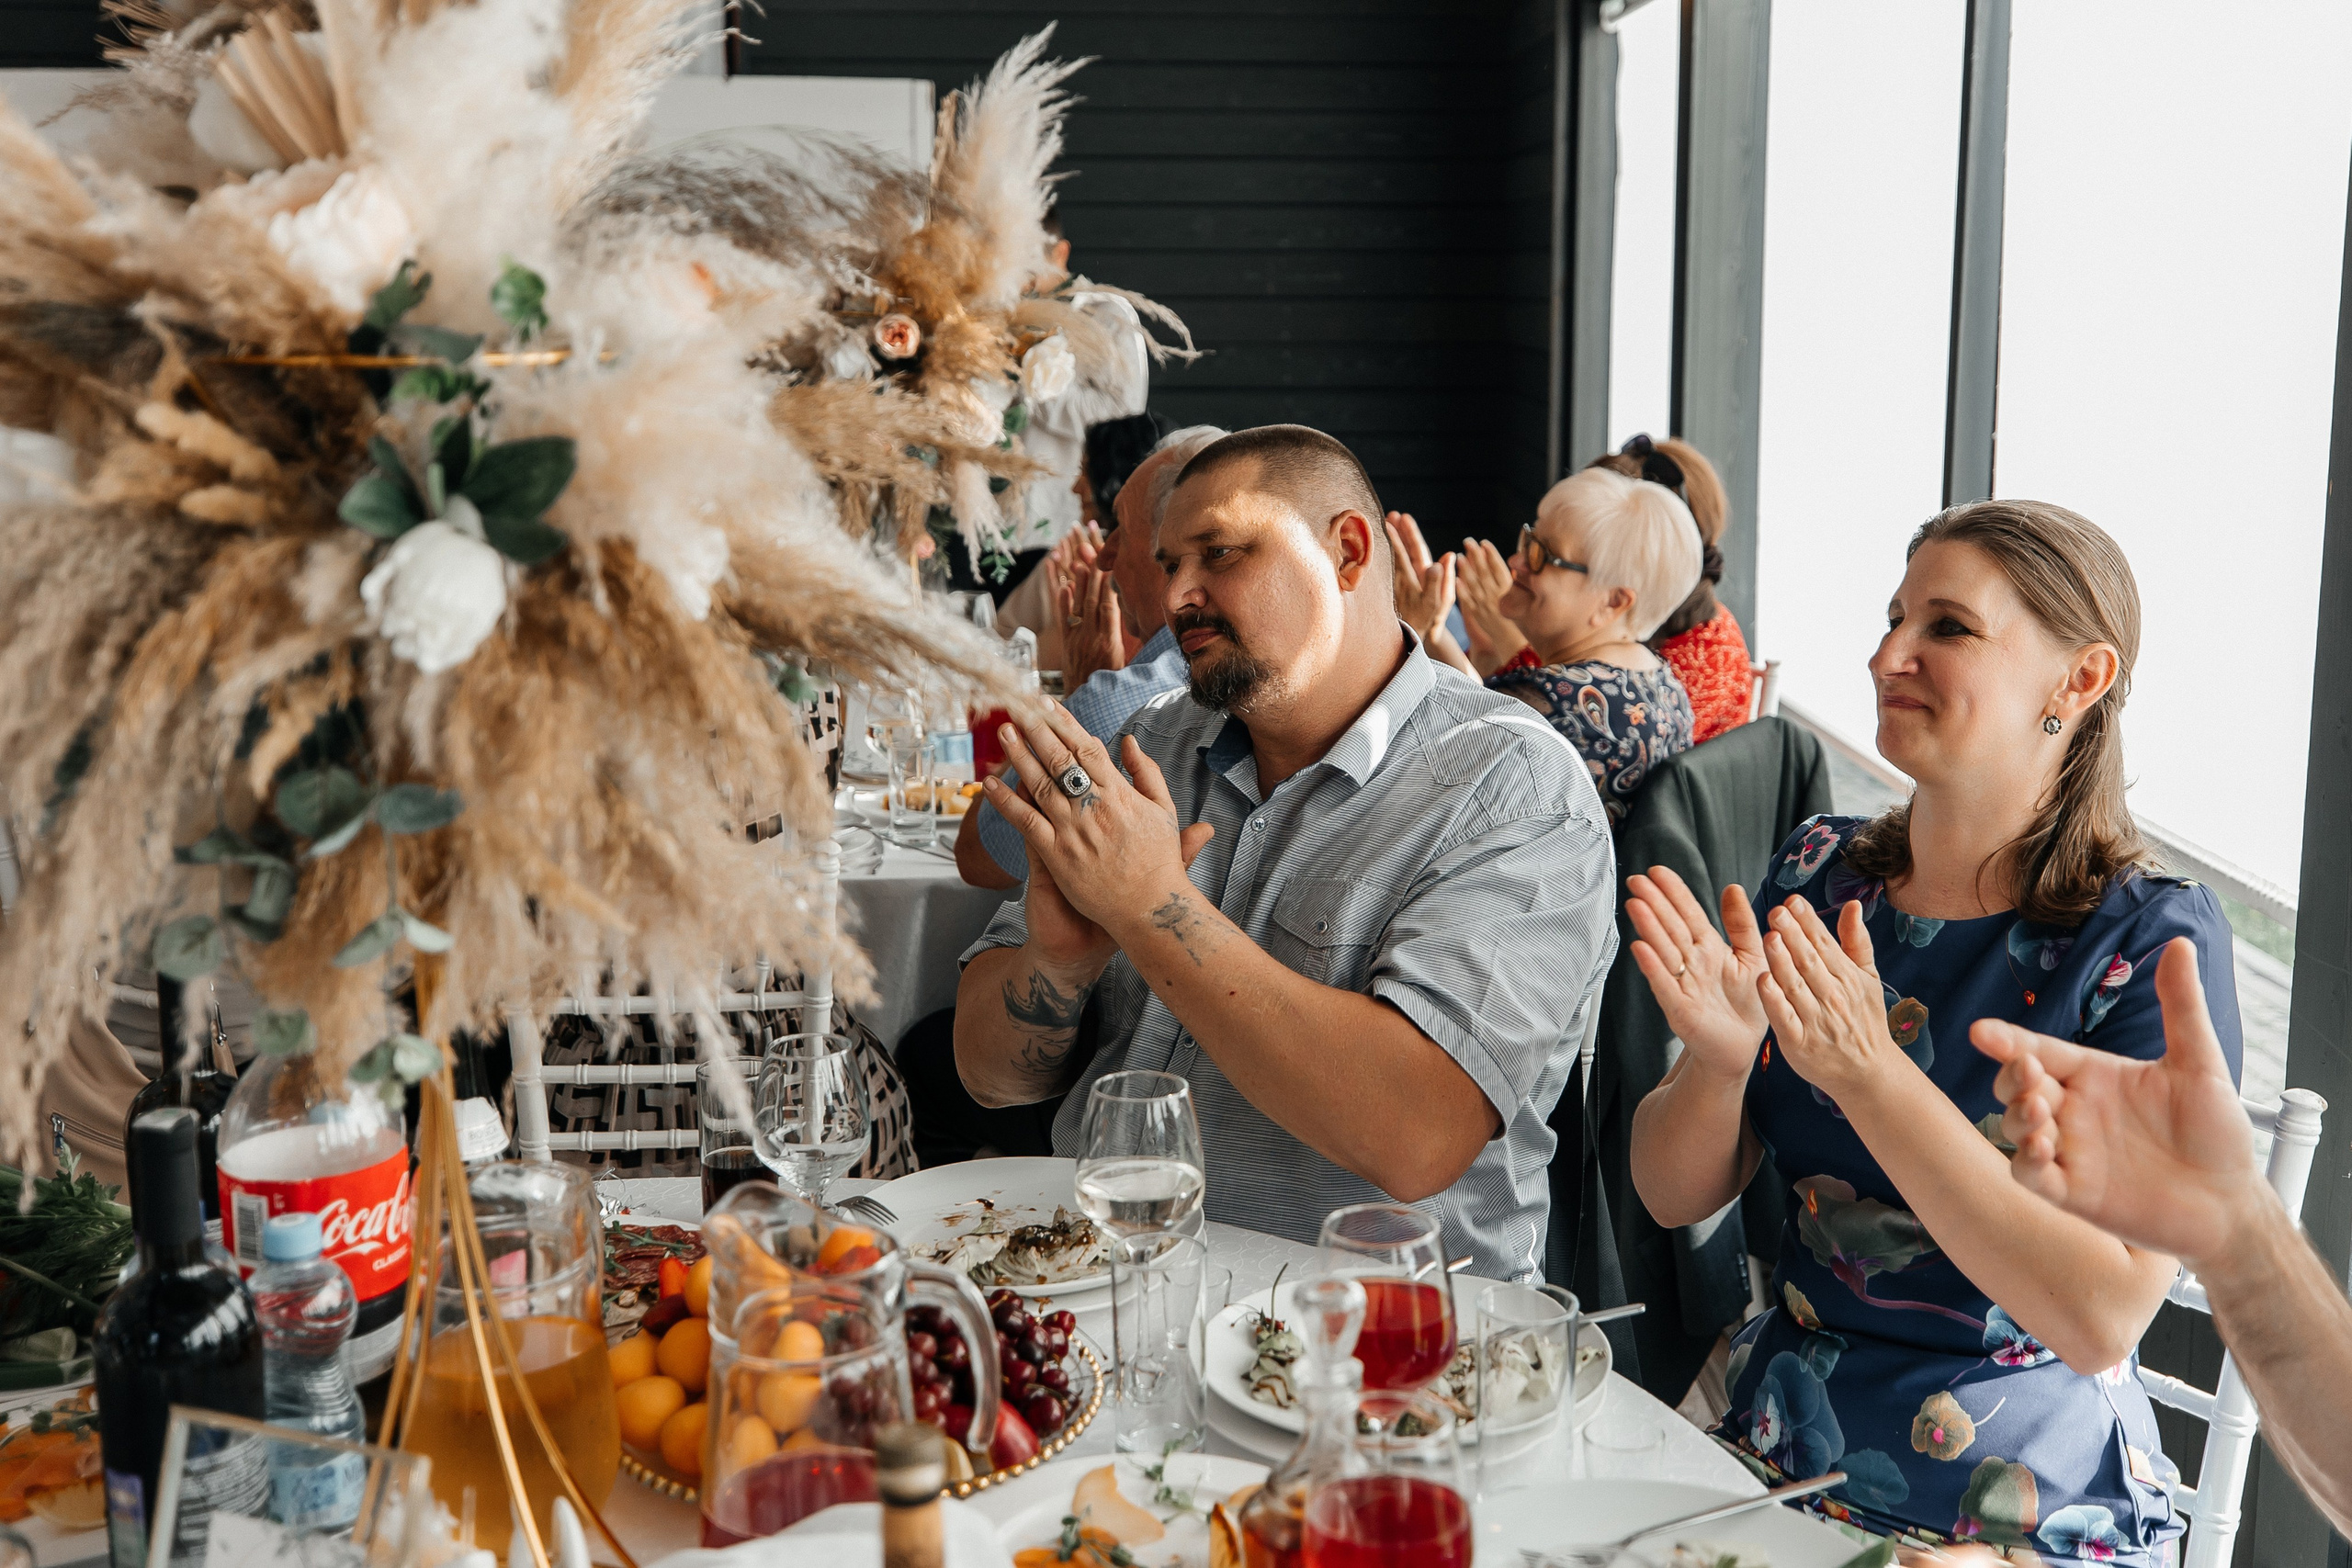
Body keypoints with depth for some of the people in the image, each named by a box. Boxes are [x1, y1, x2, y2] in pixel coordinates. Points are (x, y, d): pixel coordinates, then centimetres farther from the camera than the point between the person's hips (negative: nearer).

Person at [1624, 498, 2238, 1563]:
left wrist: (1869, 1074, -26)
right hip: (1773, 1449, 4)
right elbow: (1675, 1195, 2)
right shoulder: (1818, 870, 3)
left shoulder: (2154, 939, -10)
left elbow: (2105, 1317, -19)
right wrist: (1716, 1062, -19)